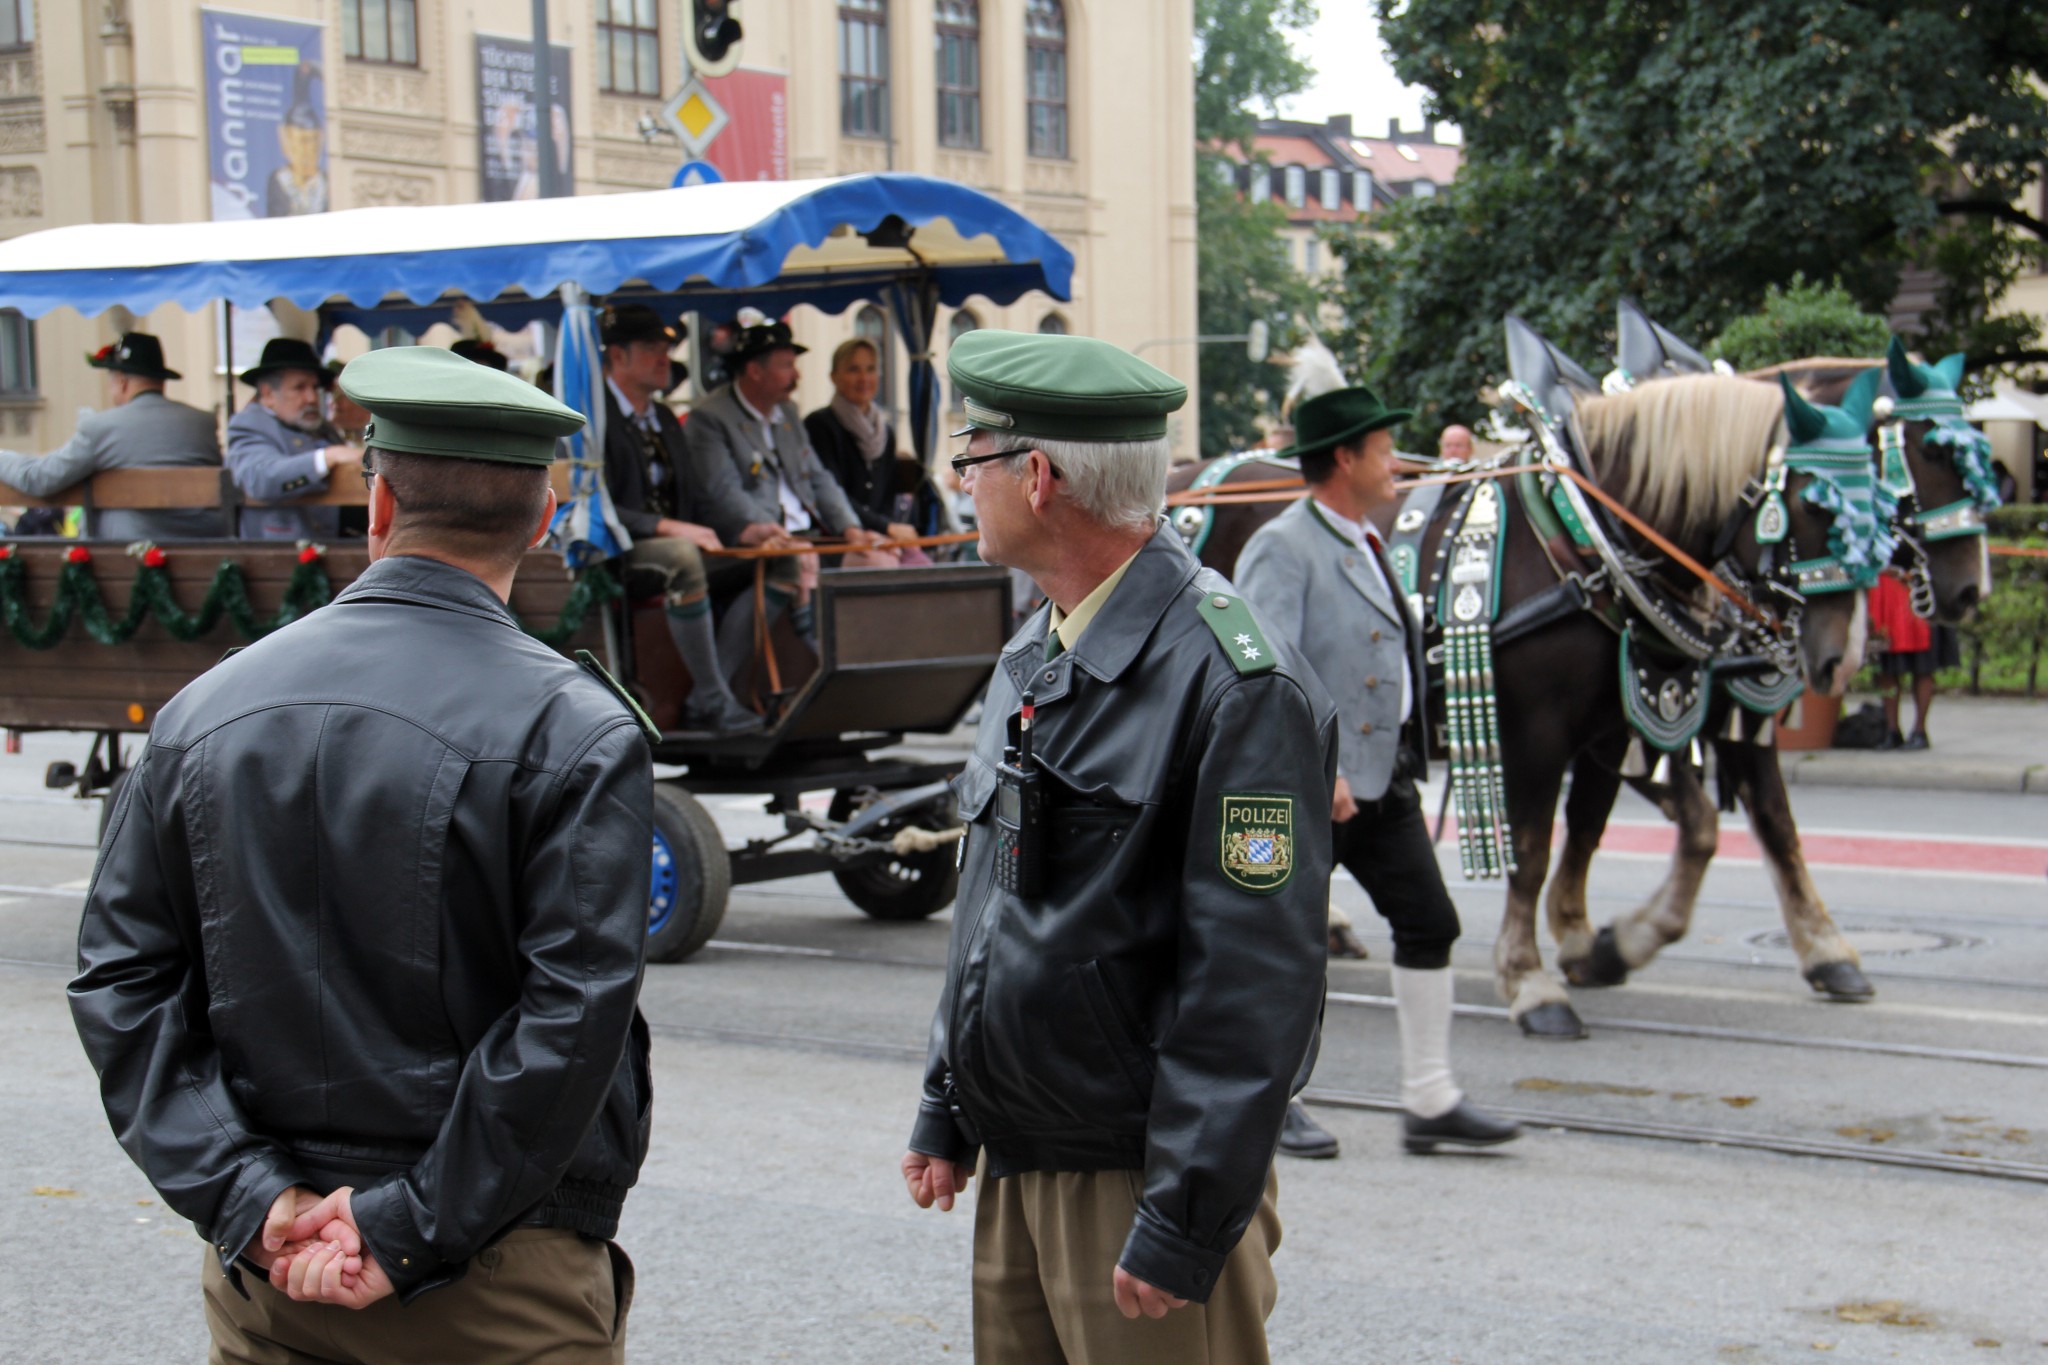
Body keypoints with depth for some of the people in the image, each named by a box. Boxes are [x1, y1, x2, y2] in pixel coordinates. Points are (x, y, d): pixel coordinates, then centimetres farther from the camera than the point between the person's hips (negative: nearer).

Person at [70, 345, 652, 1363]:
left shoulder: (205, 708, 3)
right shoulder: (575, 731, -12)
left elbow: (119, 981, 0)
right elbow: (574, 1014, -18)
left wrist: (248, 1199, -5)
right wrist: (411, 1233, -13)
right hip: (502, 1283, -4)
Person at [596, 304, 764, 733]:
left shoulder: (664, 419, 21)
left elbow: (690, 503, 21)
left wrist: (742, 531, 2)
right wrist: (666, 527, -27)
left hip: (678, 542, 9)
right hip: (614, 553, -9)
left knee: (775, 561, -11)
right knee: (683, 556, -39)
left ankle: (702, 703, -15)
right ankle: (713, 701, -31)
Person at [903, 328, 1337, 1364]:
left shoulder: (1235, 682, -18)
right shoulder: (1035, 655, 11)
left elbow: (1256, 984, -20)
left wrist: (1183, 1229, -20)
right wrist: (946, 1113, 18)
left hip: (1141, 1182, -8)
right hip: (1017, 1166, 8)